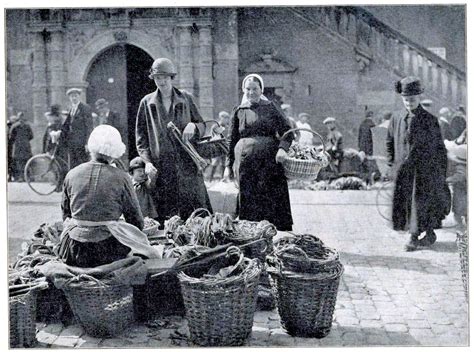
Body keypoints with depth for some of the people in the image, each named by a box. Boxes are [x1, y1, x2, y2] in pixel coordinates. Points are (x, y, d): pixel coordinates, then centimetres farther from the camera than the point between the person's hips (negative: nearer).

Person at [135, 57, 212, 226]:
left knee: (196, 211, -2)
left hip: (187, 164, 1)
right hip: (160, 166, 0)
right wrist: (147, 161, -5)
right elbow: (141, 136, 7)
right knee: (165, 215, -1)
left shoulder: (186, 98, 8)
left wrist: (193, 125, -9)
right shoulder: (147, 103, 7)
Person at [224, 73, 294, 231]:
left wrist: (282, 148, -16)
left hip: (270, 161, -1)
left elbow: (287, 130, 3)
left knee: (274, 199, -3)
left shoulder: (270, 107, 9)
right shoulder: (239, 111, 13)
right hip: (246, 162, 1)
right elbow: (232, 140, 15)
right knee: (249, 202, -3)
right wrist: (229, 165, 10)